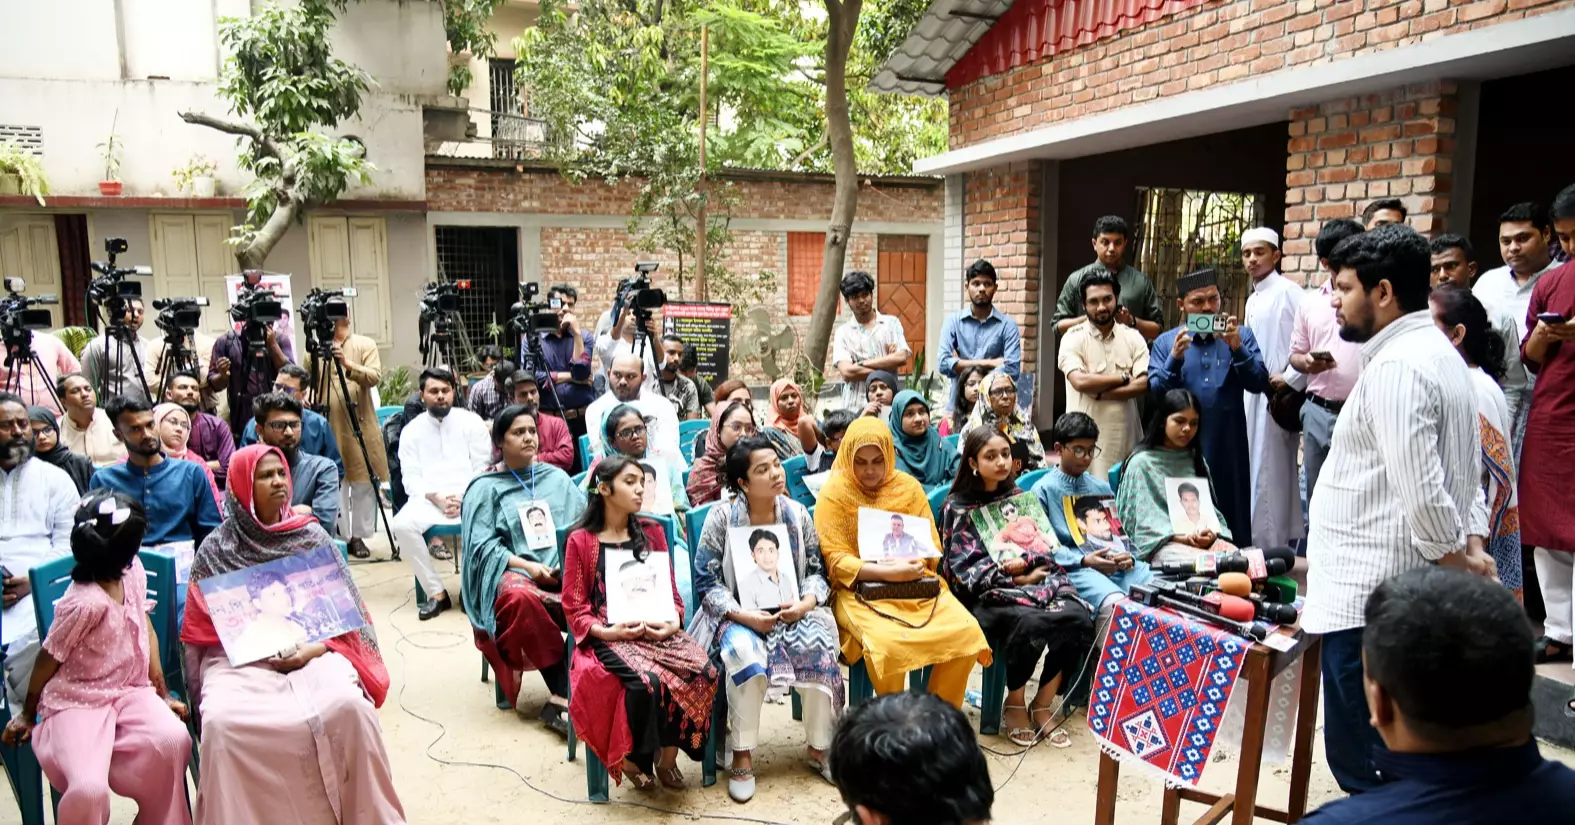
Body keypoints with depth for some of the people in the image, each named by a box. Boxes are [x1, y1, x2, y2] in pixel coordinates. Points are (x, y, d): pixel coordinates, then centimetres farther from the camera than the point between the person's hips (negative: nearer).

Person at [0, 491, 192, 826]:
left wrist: (163, 694, 9)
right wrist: (28, 714, 8)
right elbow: (48, 659, -8)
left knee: (173, 739, -24)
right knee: (88, 790, -26)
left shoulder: (134, 571, -3)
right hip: (77, 703, -5)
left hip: (130, 691, 5)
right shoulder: (85, 602, -23)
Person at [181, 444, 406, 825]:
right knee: (221, 723, -33)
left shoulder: (311, 536, 9)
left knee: (346, 706, -30)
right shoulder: (216, 549, 7)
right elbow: (202, 627, 6)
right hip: (239, 658, 0)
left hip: (311, 650, 0)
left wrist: (313, 649, -10)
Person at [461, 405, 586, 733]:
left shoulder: (557, 478, 18)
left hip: (564, 570, 2)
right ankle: (564, 695, -31)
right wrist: (528, 566, -15)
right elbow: (481, 544, -2)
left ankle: (558, 700, -26)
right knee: (522, 598, -39)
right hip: (512, 572, -2)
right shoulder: (485, 488, 9)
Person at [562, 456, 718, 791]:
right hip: (609, 636, -4)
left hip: (656, 629, 4)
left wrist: (673, 621, -6)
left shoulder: (651, 531, 14)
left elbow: (669, 588, 14)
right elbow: (574, 606, 1)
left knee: (704, 671, -24)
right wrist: (606, 631, -16)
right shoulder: (581, 540, 2)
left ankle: (668, 754, -3)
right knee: (646, 680, -34)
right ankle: (633, 758, -5)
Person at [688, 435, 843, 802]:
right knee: (744, 651, -36)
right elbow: (707, 581, -9)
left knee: (818, 648, -27)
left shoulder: (797, 513, 0)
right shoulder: (721, 516, -10)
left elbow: (817, 571, 6)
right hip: (738, 613, -2)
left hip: (792, 608, 3)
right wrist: (743, 616, -21)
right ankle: (742, 756, -17)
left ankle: (819, 749, -5)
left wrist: (805, 604, -15)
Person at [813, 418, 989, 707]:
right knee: (887, 642, -34)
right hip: (860, 590, -4)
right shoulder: (834, 493, -2)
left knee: (966, 632, -21)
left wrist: (912, 565, -14)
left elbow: (932, 545, 9)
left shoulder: (907, 486, 9)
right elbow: (836, 560, -8)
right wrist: (888, 572, -22)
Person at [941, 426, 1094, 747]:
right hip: (986, 592, -5)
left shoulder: (1018, 496, 17)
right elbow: (965, 568, -6)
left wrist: (1024, 561, -12)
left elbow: (1043, 545, 10)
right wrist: (1015, 579, -13)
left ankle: (1043, 703, -7)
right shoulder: (958, 507, 2)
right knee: (1031, 623, -36)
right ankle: (1015, 704, -9)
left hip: (1033, 577, 5)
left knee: (1078, 618, -25)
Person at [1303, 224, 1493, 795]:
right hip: (1397, 590, 11)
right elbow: (1468, 469, 19)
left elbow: (1419, 486, -23)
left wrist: (1455, 558, -9)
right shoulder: (1437, 353, 16)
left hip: (1369, 597, -11)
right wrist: (1472, 542, 10)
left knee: (1361, 760, -2)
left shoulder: (1396, 366, -18)